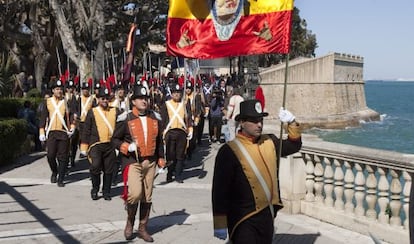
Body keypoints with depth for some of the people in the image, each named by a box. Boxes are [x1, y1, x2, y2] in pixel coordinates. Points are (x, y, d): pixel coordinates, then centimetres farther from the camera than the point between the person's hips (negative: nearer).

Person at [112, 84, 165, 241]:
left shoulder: (155, 118, 8)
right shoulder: (126, 119, -4)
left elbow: (159, 140, 17)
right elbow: (115, 139, 2)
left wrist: (161, 159, 14)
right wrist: (127, 147, -16)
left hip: (150, 162, 4)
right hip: (132, 162, -4)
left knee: (147, 197, 9)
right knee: (135, 193, -19)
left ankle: (142, 229, 23)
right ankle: (130, 222, 9)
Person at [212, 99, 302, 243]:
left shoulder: (270, 142, 5)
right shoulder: (229, 151, -14)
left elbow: (294, 145, 22)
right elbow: (220, 190, -14)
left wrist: (292, 123, 4)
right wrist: (220, 224, -15)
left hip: (267, 215, 7)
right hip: (243, 220, -6)